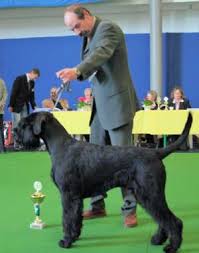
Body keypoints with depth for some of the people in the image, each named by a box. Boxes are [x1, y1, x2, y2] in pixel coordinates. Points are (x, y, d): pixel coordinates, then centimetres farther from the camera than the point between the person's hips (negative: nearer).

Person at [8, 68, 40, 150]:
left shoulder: (32, 82, 8)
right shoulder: (19, 79, -12)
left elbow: (31, 96, 11)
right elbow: (13, 92, -14)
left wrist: (34, 106, -2)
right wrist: (11, 105, -16)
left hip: (25, 106, 6)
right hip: (17, 106, -6)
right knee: (17, 125, -4)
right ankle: (16, 144, 0)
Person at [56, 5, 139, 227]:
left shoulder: (108, 28, -9)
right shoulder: (89, 37, 17)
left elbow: (101, 54, -29)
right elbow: (90, 68, 13)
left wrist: (76, 70, -46)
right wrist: (77, 74, -11)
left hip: (117, 103, -8)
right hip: (100, 105, 9)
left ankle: (130, 209, 4)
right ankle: (97, 206, 19)